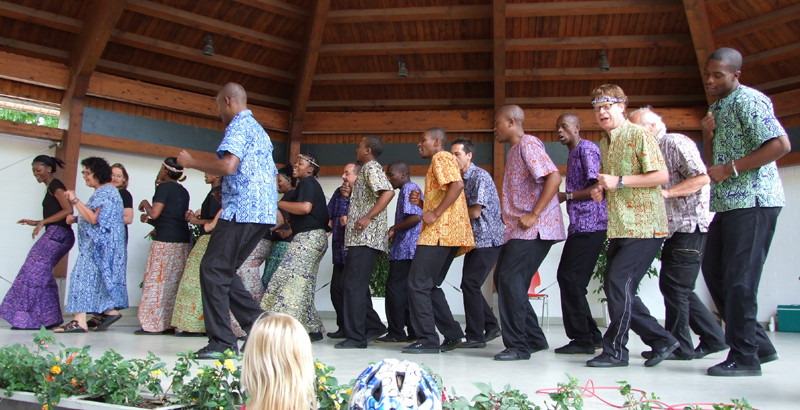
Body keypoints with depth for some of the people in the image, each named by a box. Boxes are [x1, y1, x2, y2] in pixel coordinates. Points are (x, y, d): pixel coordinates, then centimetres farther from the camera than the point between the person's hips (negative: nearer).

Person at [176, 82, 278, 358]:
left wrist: (191, 162, -5)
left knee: (213, 270, -7)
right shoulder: (259, 130, 26)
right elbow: (272, 176, 29)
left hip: (242, 211, -10)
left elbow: (228, 166, -21)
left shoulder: (239, 125, -5)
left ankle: (222, 342, -6)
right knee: (224, 272, 13)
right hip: (264, 213, 10)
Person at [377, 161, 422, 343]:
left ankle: (396, 333, -3)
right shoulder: (412, 188, 22)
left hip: (405, 249, -10)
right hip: (409, 250, 10)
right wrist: (395, 232, 15)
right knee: (407, 290, 11)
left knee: (395, 288, -7)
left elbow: (416, 217, -22)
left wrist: (394, 228, -11)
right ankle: (414, 332, 14)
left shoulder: (408, 189, -9)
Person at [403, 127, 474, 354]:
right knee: (430, 286, 12)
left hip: (441, 233, -11)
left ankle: (428, 340, -9)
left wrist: (435, 213, -21)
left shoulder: (441, 157, -3)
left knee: (418, 283, -11)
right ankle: (452, 335, 14)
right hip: (442, 234, 11)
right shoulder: (439, 162, 29)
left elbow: (457, 185, -21)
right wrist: (421, 203, 12)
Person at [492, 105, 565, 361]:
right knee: (503, 279, 9)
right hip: (519, 229, 10)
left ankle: (518, 346, -5)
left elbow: (554, 177, -21)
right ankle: (534, 338, 19)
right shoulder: (514, 150, 22)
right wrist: (512, 219, 15)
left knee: (510, 279, -14)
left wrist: (534, 215, -23)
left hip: (535, 228, -10)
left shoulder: (528, 143, -9)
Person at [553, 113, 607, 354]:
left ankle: (583, 339, -3)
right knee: (569, 279, 9)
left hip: (590, 226, -10)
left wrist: (566, 196, -13)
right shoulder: (573, 154, 23)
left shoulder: (587, 149, -6)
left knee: (570, 278, -11)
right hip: (579, 226, 10)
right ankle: (592, 336, 17)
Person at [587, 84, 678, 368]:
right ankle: (661, 340, 19)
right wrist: (601, 191, 7)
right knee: (616, 289, 6)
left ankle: (614, 350, -1)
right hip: (619, 227, 9)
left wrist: (619, 182, -19)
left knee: (619, 282, -13)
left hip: (644, 226, -9)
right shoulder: (604, 143, 18)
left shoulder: (639, 135, -7)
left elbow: (662, 176, -15)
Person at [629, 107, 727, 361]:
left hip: (690, 227, -9)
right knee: (678, 288, 11)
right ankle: (713, 338, 21)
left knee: (674, 285, -6)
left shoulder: (676, 143, -8)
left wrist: (667, 192, -25)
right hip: (676, 229, 9)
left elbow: (701, 178, -18)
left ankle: (678, 346, 5)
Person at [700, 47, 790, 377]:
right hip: (727, 203, 10)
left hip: (753, 201, -10)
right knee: (714, 271, 10)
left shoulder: (749, 101, -9)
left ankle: (744, 357, 3)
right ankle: (758, 343, 20)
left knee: (739, 279, -8)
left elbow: (780, 144, -20)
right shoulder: (716, 108, 19)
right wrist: (707, 135, 4)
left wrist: (730, 168, -18)